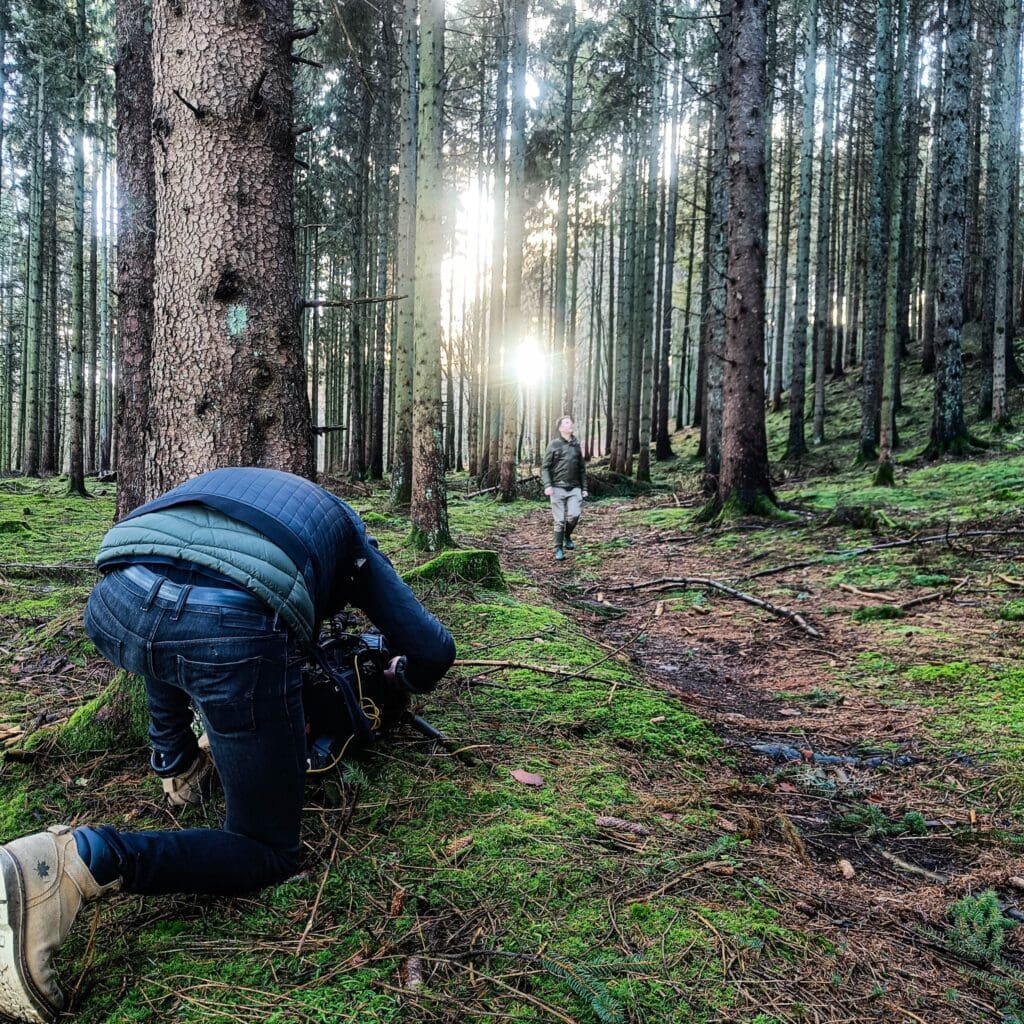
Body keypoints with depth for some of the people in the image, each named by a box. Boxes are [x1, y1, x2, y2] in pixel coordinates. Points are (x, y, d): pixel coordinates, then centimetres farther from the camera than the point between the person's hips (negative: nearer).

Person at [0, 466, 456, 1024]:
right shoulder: (351, 539, 31)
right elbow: (434, 651, 26)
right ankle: (85, 857, -6)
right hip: (235, 632, -5)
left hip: (114, 601, 6)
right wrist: (402, 675, 50)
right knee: (266, 855, 15)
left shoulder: (232, 486, 42)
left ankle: (178, 764, 43)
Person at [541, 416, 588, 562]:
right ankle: (558, 549, 11)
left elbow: (582, 469, 19)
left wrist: (584, 488, 16)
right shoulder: (554, 445, 1)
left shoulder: (576, 445, 13)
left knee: (574, 515, -13)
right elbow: (545, 467, 0)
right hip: (558, 488, -3)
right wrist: (547, 485, -13)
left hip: (574, 488, 3)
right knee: (560, 520, -1)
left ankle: (567, 536, 16)